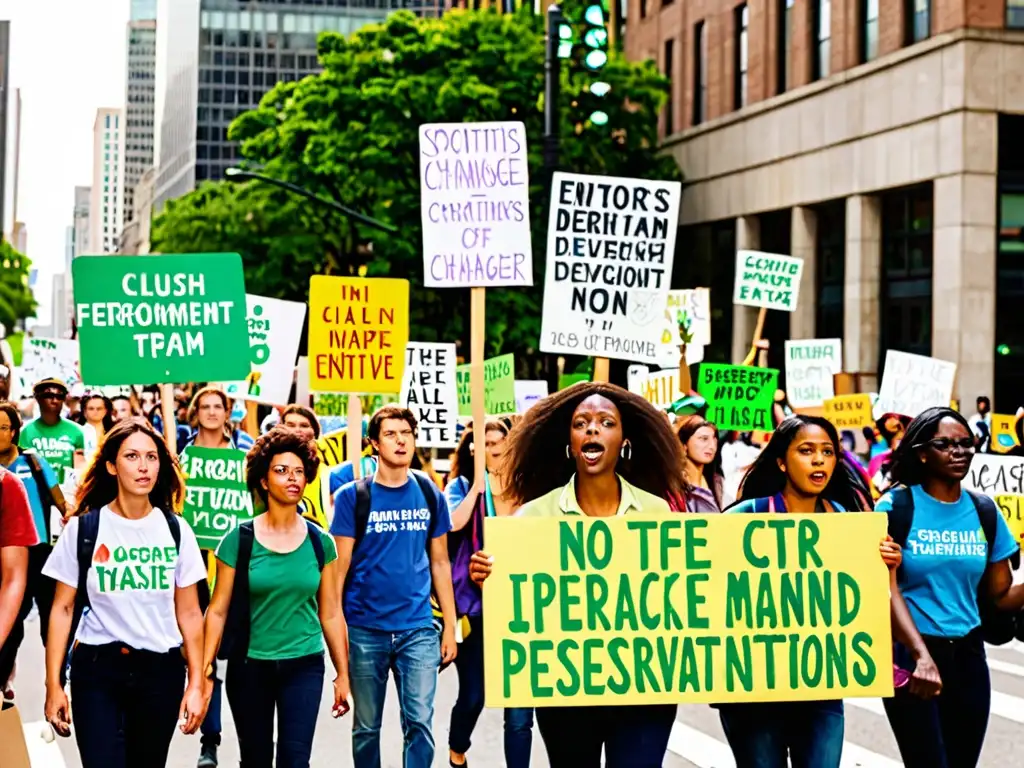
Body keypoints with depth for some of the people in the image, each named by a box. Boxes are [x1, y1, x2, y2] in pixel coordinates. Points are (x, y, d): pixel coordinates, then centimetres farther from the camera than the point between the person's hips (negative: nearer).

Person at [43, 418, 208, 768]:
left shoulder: (176, 530, 3)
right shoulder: (83, 528, -3)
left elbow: (189, 613, 5)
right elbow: (62, 609, -1)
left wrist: (196, 684, -1)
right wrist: (53, 684, -6)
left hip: (161, 671, 2)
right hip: (96, 670, -2)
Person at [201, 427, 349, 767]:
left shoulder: (320, 542, 1)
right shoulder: (239, 540, -5)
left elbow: (330, 614, 6)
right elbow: (218, 611, -3)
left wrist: (343, 674, 6)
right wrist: (204, 671, -8)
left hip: (305, 666, 1)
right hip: (249, 666, -1)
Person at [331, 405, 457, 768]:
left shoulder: (430, 495, 5)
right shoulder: (352, 496, -3)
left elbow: (440, 563, 10)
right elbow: (340, 567, -3)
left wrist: (450, 626, 6)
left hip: (418, 629, 1)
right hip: (364, 630, -1)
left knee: (419, 722, -4)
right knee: (366, 727, 10)